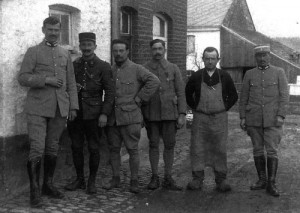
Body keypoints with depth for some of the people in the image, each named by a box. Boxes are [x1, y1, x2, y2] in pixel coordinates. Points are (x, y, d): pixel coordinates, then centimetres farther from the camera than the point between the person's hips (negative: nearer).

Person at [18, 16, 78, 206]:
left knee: (53, 148, 9)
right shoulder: (33, 52, 4)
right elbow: (22, 77, -4)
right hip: (38, 108, -4)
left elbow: (71, 82, 14)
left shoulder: (65, 54, 15)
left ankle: (48, 184, 21)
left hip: (60, 108, 4)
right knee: (37, 149, -8)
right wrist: (45, 80, -16)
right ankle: (34, 189, 1)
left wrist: (73, 106, 7)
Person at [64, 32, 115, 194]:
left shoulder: (103, 66, -2)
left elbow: (110, 92, -4)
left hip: (93, 115, -4)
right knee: (76, 147, 8)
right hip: (75, 113, 4)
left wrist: (104, 113, -11)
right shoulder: (73, 65, 10)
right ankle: (79, 179, 22)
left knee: (93, 149, 3)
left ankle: (92, 181, 17)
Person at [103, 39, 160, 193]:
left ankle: (134, 181, 7)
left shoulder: (136, 69, -2)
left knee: (133, 150, -1)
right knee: (113, 149, 9)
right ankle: (115, 179, 20)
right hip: (112, 118, 5)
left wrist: (139, 98, -11)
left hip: (130, 117, -5)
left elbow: (154, 81, -10)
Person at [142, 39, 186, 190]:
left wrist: (182, 114, -4)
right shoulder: (144, 69, 3)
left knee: (169, 145, 4)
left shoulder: (173, 69, 5)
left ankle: (168, 179, 13)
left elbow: (181, 93, 4)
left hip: (170, 114, 1)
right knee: (153, 145, 4)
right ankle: (154, 178, 14)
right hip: (151, 114, 0)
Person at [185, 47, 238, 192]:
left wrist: (225, 108, 4)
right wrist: (195, 108, 7)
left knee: (220, 150, 3)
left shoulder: (224, 76, 3)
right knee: (197, 149, -1)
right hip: (200, 118, 0)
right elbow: (188, 94, 13)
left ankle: (221, 180, 11)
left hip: (220, 118, 0)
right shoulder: (196, 76, 2)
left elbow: (233, 96, 11)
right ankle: (197, 179, 9)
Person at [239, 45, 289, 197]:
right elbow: (243, 98, 7)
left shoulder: (279, 72, 2)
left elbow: (284, 96, -3)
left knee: (272, 151, -4)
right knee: (258, 150, 8)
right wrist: (242, 118, 2)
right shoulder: (249, 74, 6)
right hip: (254, 120, 2)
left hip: (272, 120, -2)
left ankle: (271, 184, 3)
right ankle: (262, 180, 20)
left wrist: (280, 116, -13)